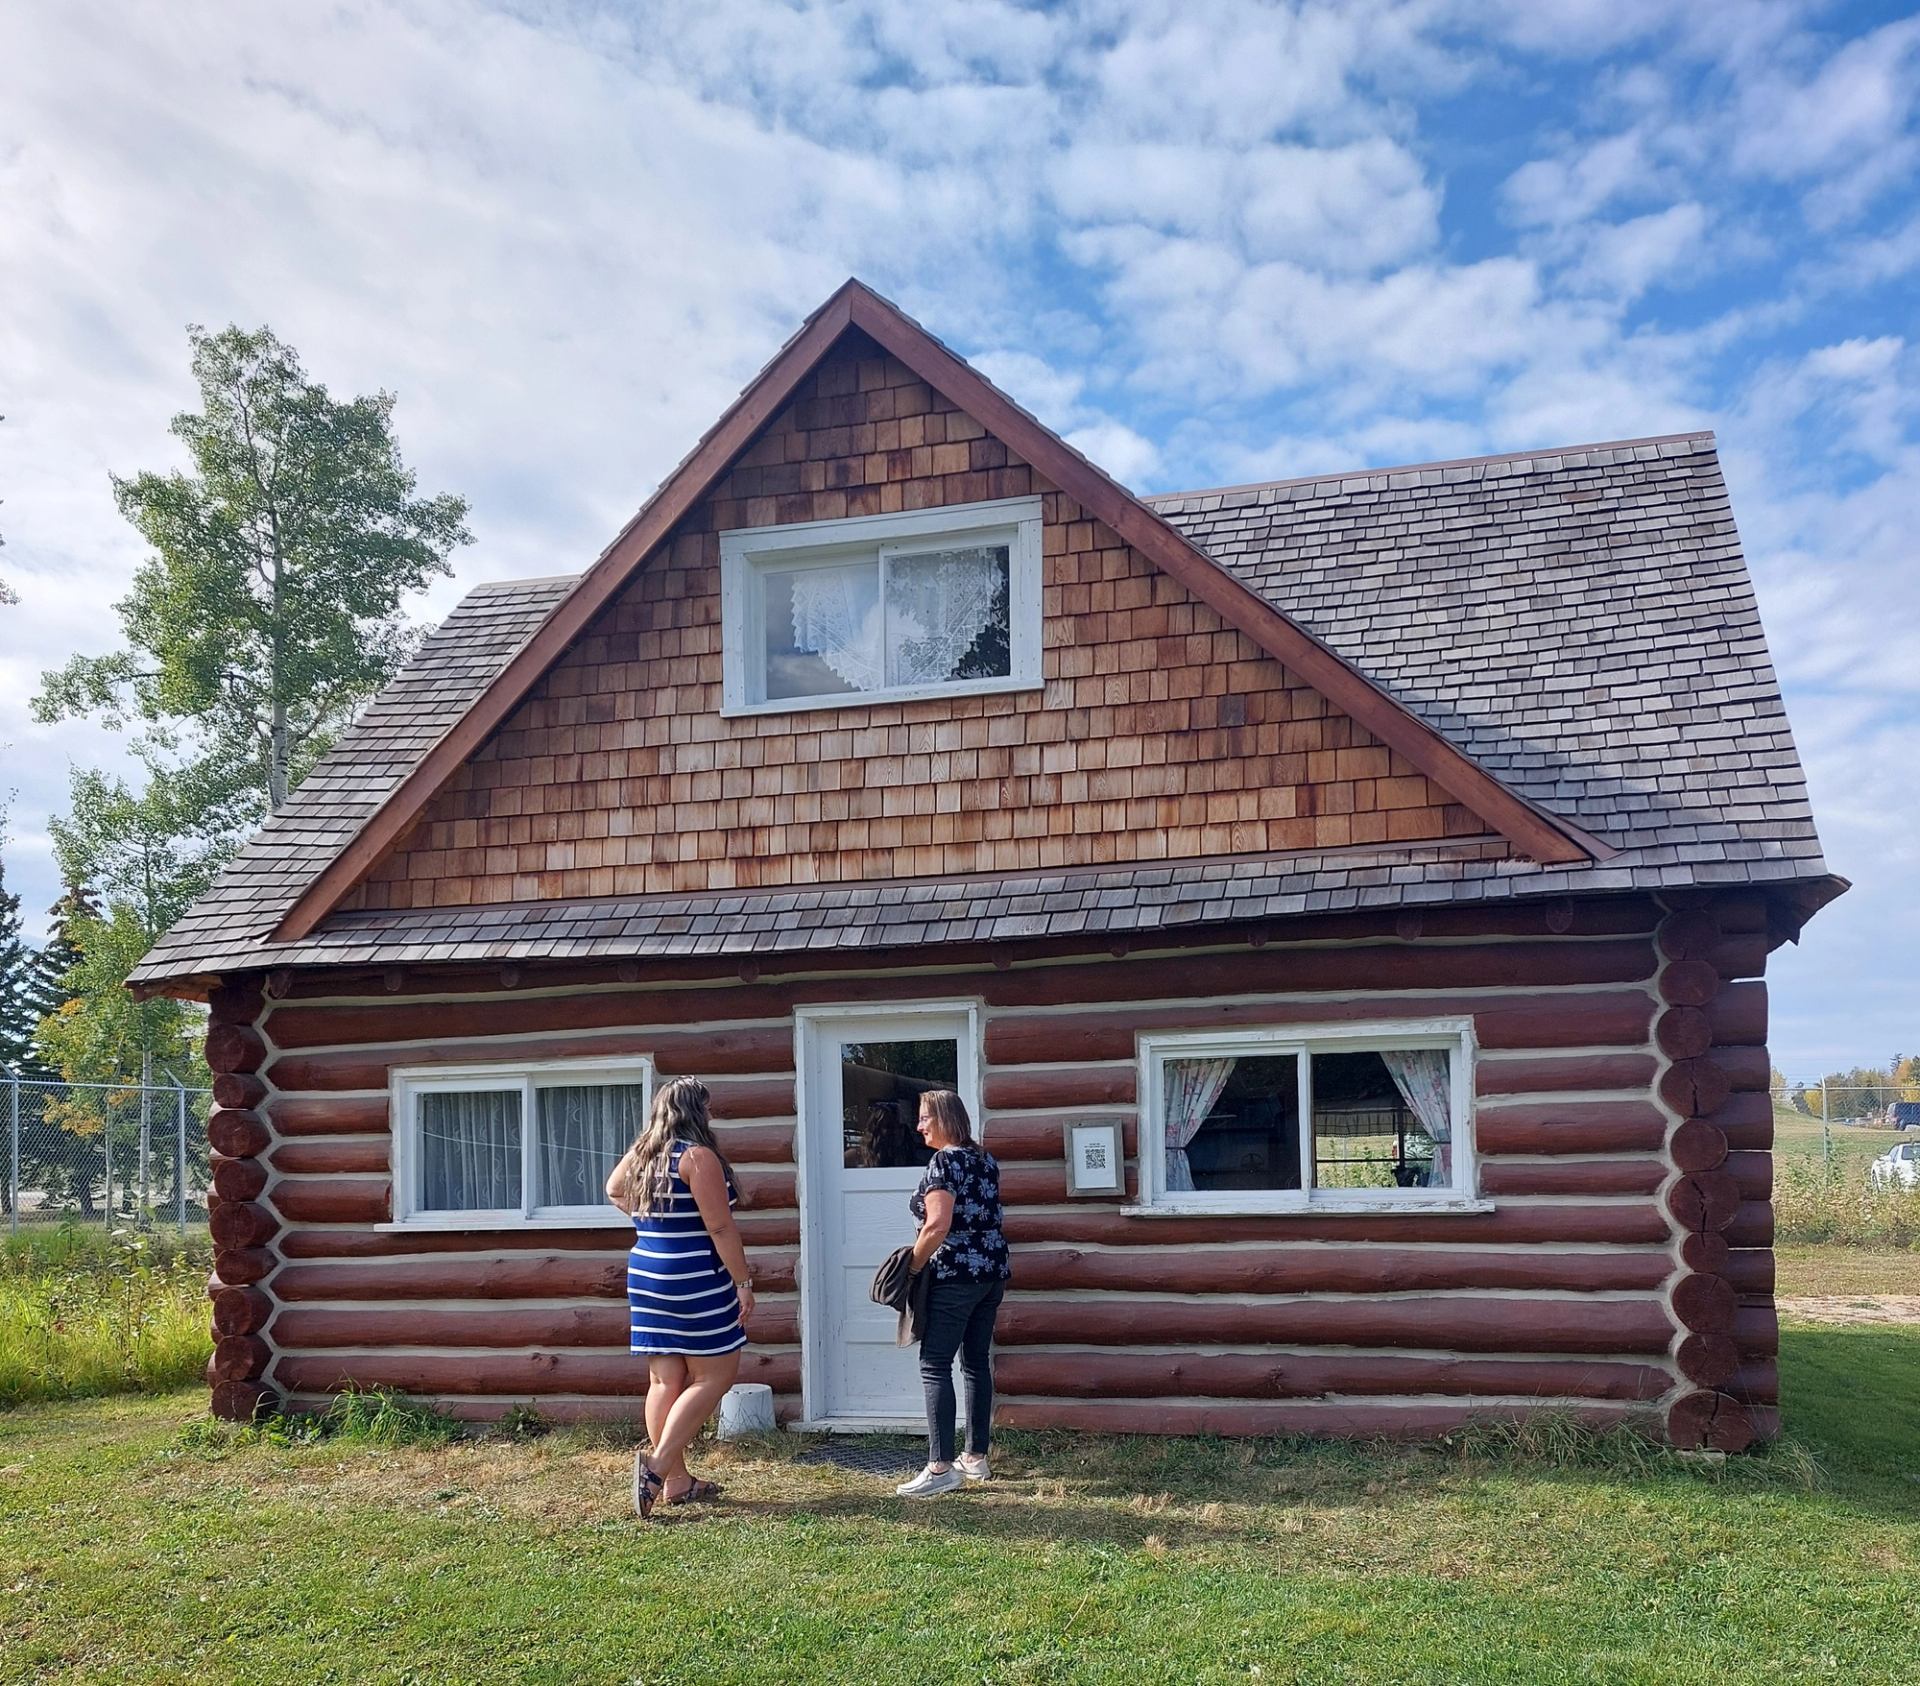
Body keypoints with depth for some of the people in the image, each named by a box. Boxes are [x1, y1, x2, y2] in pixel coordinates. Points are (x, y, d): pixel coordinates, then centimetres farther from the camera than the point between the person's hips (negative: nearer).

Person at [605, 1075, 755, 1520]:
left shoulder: (641, 1154, 9)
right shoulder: (698, 1157, -15)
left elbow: (614, 1189, 31)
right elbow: (720, 1227, -17)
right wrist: (743, 1282, -12)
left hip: (646, 1274, 8)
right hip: (694, 1279, -8)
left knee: (665, 1379, 9)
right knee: (715, 1374, 0)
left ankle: (676, 1482, 15)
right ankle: (657, 1466, -11)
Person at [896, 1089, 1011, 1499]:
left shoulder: (945, 1161, -12)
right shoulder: (985, 1160, 13)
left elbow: (938, 1225, -20)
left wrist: (912, 1266, -9)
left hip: (955, 1276, -9)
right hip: (993, 1272, 9)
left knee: (935, 1365, -6)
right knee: (977, 1362, 13)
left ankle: (940, 1468, -10)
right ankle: (976, 1458, 17)